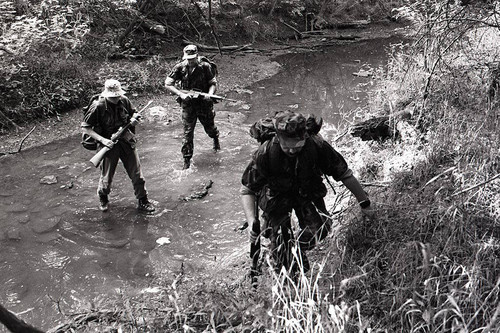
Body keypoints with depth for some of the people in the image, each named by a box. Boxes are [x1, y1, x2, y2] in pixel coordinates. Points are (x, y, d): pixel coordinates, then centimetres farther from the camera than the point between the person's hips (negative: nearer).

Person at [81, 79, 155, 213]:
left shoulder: (124, 101, -6)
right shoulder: (98, 107, -18)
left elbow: (133, 114, 16)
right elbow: (85, 127, -13)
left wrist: (134, 120, -9)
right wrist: (102, 140, -22)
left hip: (127, 141, 3)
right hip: (109, 144, -3)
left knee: (136, 173, 6)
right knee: (107, 177, 7)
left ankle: (143, 201, 21)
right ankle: (103, 197, 39)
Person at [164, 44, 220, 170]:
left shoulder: (205, 66, -12)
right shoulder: (180, 67, -10)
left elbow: (213, 83, -4)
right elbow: (168, 84, -6)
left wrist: (209, 95, -24)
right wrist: (181, 94, -20)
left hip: (204, 103, 0)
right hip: (188, 104, 0)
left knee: (209, 127, 19)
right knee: (187, 133, -2)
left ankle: (216, 139, 55)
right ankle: (187, 160, 8)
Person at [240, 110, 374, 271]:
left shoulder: (317, 145, -30)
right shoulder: (265, 153, -32)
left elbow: (345, 174, -16)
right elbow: (247, 190, -22)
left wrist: (365, 203, -8)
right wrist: (252, 222, -35)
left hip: (307, 192, 1)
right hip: (277, 194, -1)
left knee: (321, 226, -18)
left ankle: (298, 248, 13)